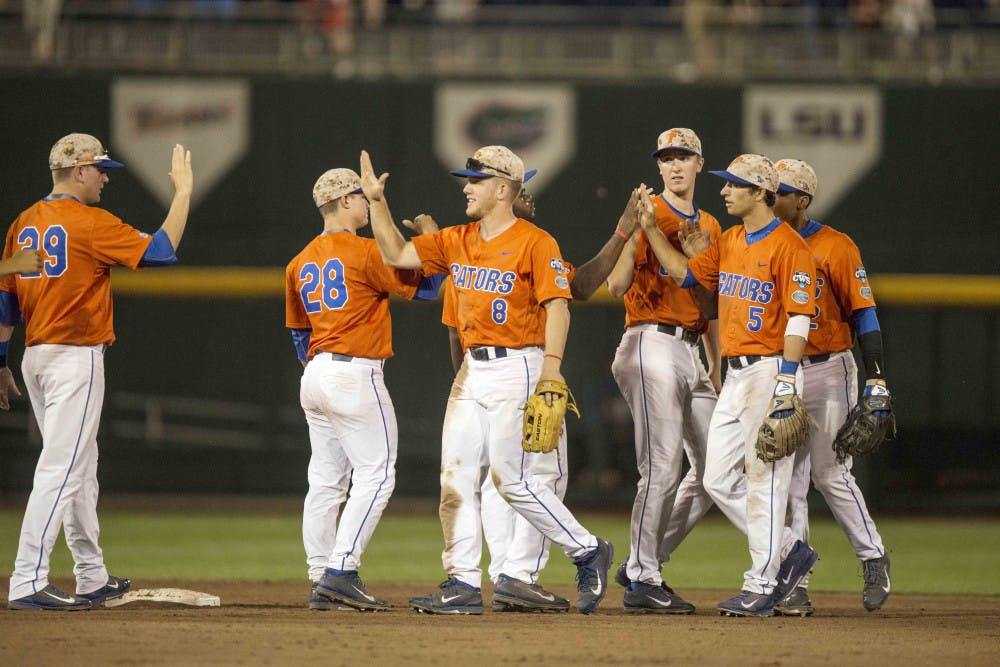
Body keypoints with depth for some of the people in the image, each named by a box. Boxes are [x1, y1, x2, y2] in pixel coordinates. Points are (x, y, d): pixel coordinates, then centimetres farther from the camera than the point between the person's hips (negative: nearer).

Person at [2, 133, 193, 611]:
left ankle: (92, 578, 25)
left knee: (80, 469, 18)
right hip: (76, 357, -9)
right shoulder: (90, 223, -12)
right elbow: (161, 250, -14)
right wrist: (183, 191, -5)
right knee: (60, 469, -11)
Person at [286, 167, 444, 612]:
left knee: (326, 482, 9)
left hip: (315, 375, 8)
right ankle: (342, 572, -17)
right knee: (375, 475, -7)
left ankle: (321, 582, 6)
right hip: (355, 374, -8)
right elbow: (422, 288, -4)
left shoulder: (300, 263, 13)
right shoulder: (364, 252, -9)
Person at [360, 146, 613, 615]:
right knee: (456, 477, 2)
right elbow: (397, 254, 15)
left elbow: (557, 306, -15)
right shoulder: (457, 241, 13)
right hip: (472, 370, 8)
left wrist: (552, 365, -25)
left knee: (510, 478, -11)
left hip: (515, 368, -8)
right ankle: (463, 585, 4)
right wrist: (377, 202, 5)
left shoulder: (534, 242, -9)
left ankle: (588, 553, 4)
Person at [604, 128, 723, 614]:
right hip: (651, 344, -8)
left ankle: (643, 564, 14)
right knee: (663, 466, -12)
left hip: (689, 352, 8)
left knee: (712, 467, 6)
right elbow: (617, 286, -17)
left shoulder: (709, 227, 17)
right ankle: (642, 582, -7)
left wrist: (715, 368, 19)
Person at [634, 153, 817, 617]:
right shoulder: (729, 243, 15)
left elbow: (799, 318, -16)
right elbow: (685, 274, 20)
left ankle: (761, 586, -4)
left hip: (771, 371, -9)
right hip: (735, 373, 9)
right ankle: (784, 553, 20)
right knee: (718, 480, 8)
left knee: (764, 479, -7)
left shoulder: (789, 246, -12)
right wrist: (651, 230, 10)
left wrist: (785, 383, -22)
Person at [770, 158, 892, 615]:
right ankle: (794, 589, 3)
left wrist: (877, 379, -15)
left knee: (830, 475, -3)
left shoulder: (834, 247, -7)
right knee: (787, 481, 2)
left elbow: (863, 312, -8)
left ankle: (873, 558, 17)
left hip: (827, 372, -5)